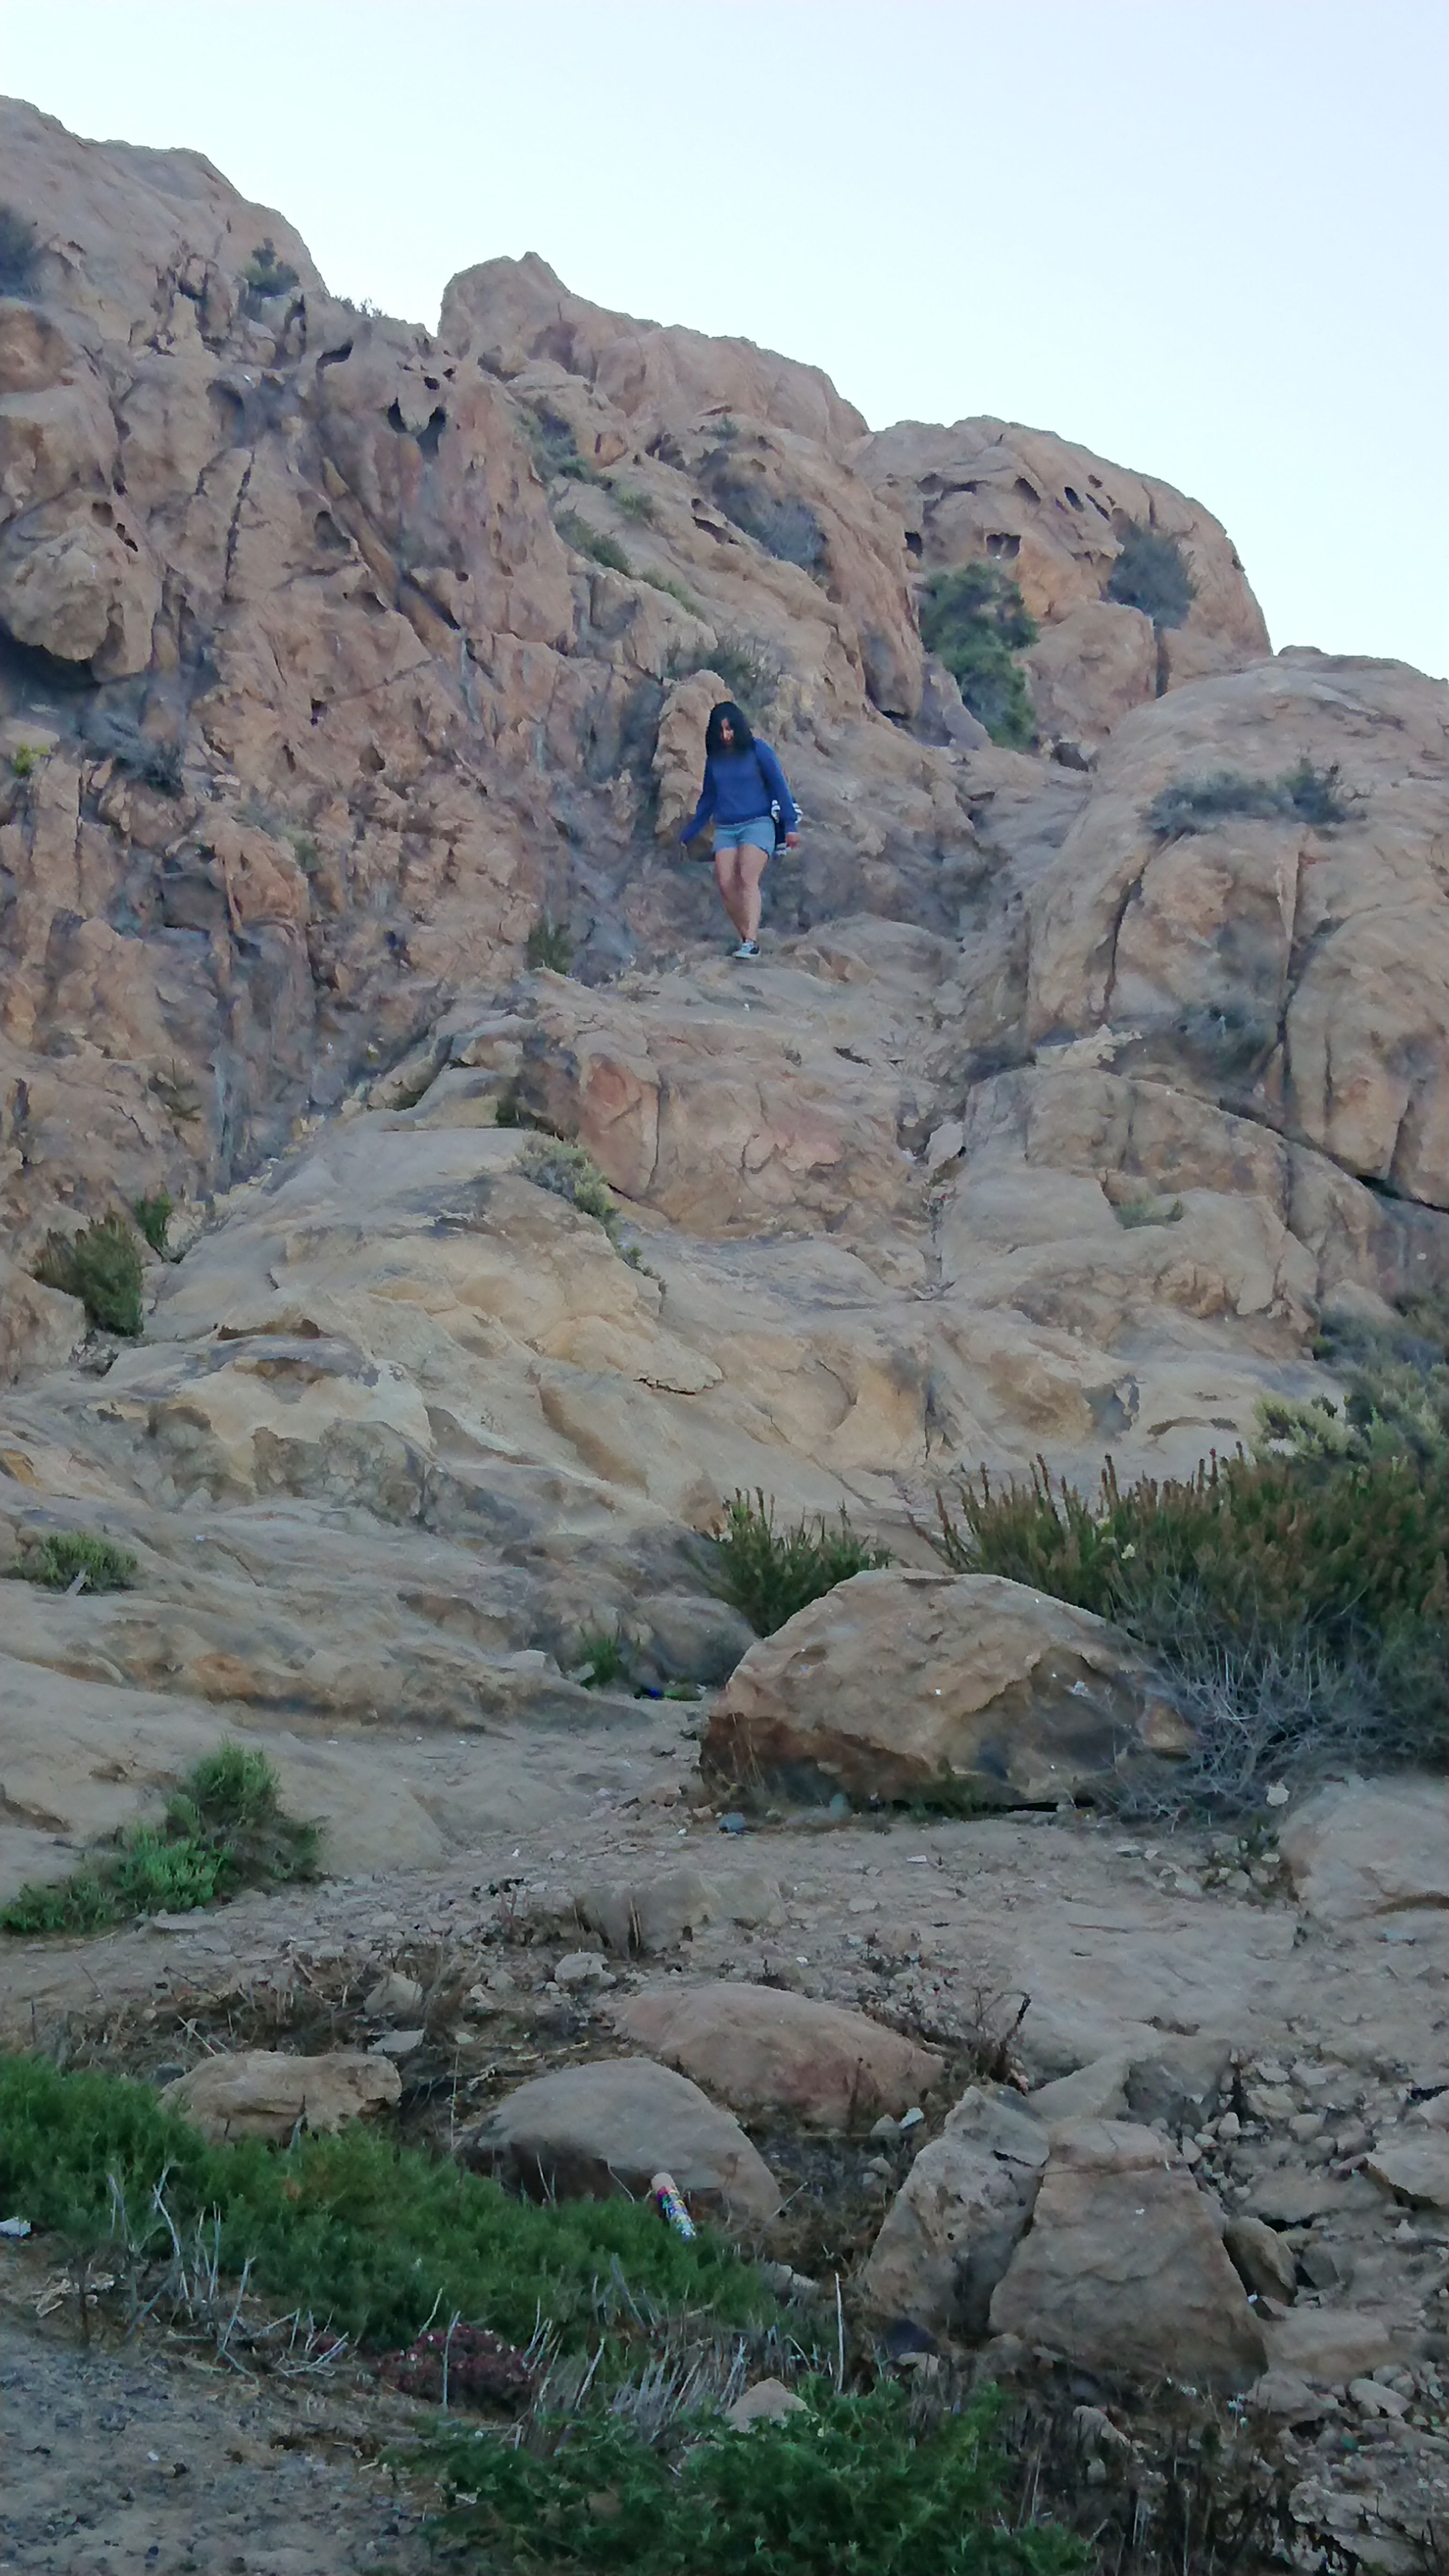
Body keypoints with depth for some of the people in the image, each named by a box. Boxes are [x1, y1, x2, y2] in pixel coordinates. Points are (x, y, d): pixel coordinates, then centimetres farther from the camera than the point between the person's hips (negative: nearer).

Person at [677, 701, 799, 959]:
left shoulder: (758, 751, 2)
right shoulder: (714, 760, 14)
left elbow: (779, 788, 2)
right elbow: (708, 799, 24)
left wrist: (791, 825, -4)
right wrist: (686, 836, 25)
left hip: (757, 824, -5)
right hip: (725, 829, 5)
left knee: (748, 879, -22)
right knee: (726, 884, -12)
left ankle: (751, 942, -30)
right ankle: (746, 937, -3)